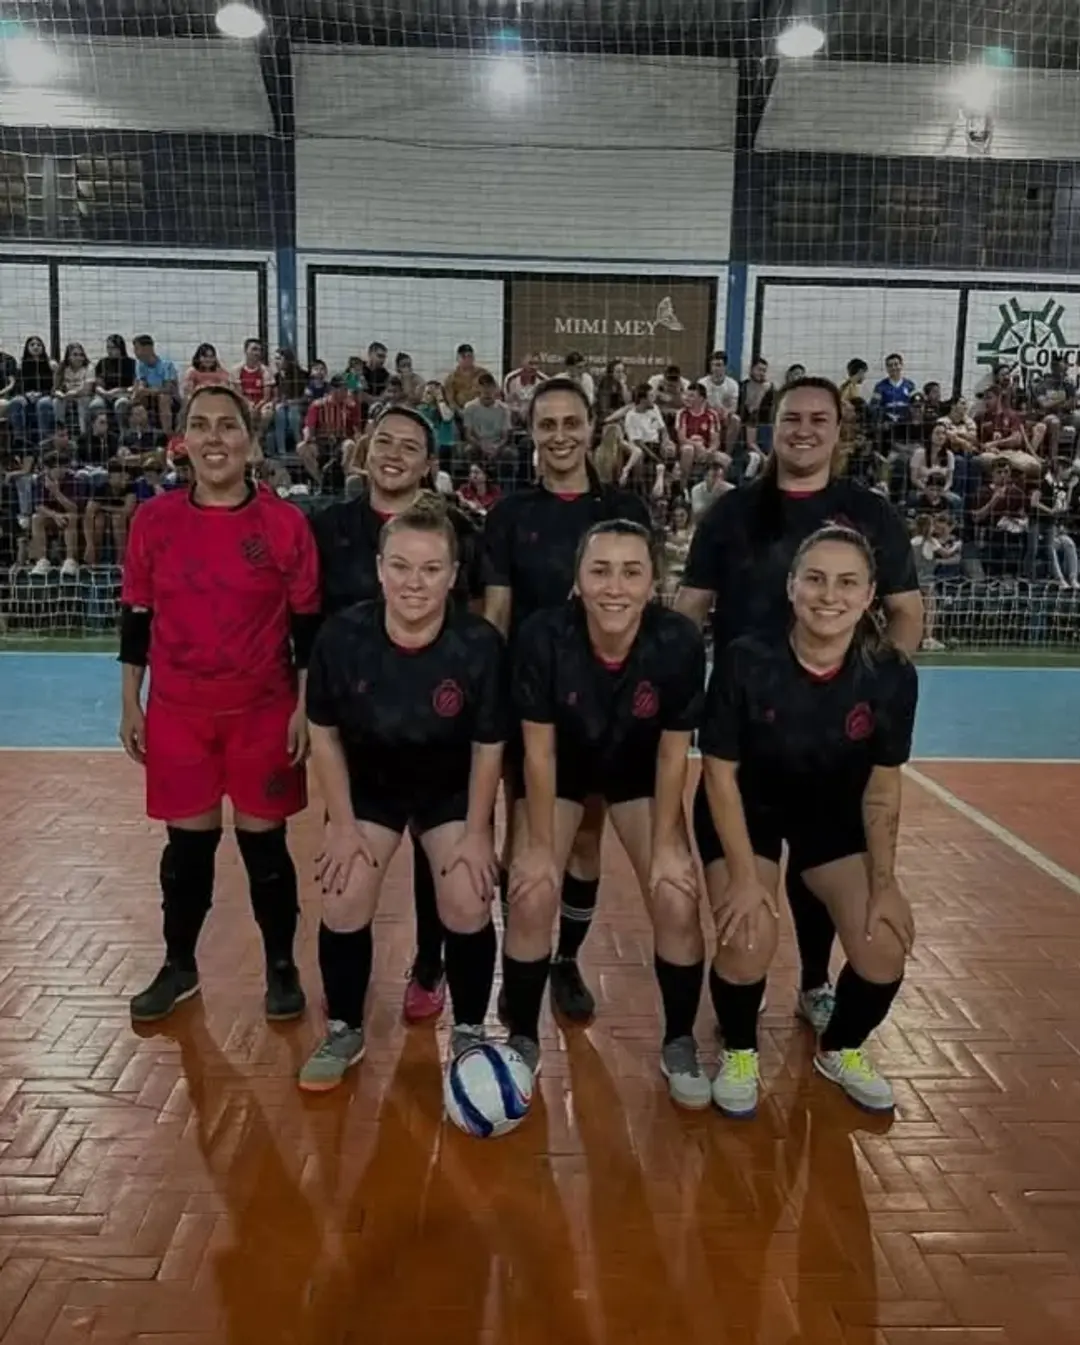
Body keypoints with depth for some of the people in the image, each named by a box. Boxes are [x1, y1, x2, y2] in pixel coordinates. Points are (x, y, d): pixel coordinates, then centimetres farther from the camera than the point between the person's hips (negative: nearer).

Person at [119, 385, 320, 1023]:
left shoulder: (286, 523, -7)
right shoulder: (153, 520, -2)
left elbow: (307, 623, -3)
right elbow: (137, 617, 5)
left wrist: (305, 708, -5)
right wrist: (130, 704, 5)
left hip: (263, 713, -1)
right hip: (177, 713, 2)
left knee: (265, 842, 7)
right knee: (188, 843, 12)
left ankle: (282, 968, 26)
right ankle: (179, 966, 32)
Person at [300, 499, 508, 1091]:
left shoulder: (480, 644, -28)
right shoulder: (342, 636, -26)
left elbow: (488, 747, -15)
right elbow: (324, 734, -11)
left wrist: (477, 831, -11)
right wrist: (343, 823, -10)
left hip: (452, 790, -1)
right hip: (368, 785, 1)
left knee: (468, 905, -9)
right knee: (344, 904, -5)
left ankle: (469, 1034, 17)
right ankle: (344, 1032, 21)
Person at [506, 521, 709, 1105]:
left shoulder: (679, 642, -29)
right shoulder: (543, 636, -32)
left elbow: (672, 752, -15)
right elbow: (539, 750, -21)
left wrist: (665, 845, -13)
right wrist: (539, 845, -16)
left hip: (639, 771, 1)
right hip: (560, 767, -1)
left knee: (677, 901, -9)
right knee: (531, 899, -12)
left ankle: (679, 1045, 16)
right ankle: (522, 1043, 13)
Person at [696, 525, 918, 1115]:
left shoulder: (892, 675, -21)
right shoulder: (746, 661, -28)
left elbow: (882, 788, -9)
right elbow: (721, 773, -19)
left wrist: (883, 882, -8)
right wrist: (744, 875, -20)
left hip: (835, 815, 3)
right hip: (746, 812, -2)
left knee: (885, 948, -10)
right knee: (747, 943, -22)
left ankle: (841, 1050, 23)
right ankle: (739, 1053, 12)